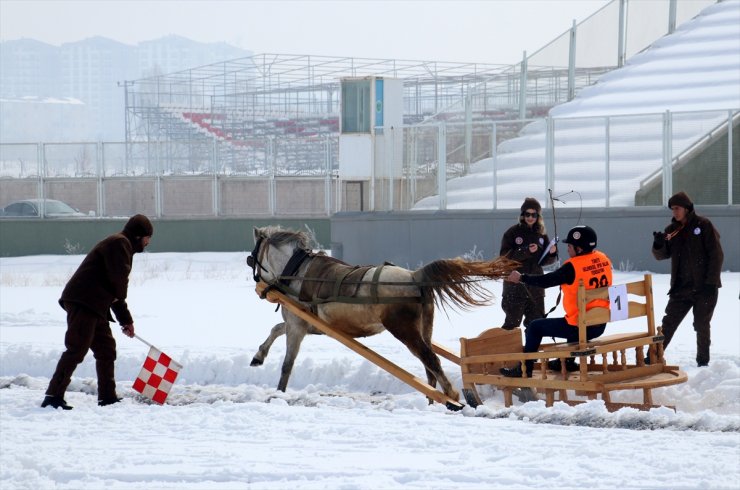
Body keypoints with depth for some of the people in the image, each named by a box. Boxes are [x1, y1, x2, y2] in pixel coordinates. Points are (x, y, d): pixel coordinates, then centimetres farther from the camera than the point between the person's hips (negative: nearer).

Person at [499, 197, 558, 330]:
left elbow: (544, 261, 11)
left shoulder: (541, 235, 7)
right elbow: (505, 256, -14)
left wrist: (552, 253, -10)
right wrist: (527, 251, -24)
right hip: (515, 286, -4)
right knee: (512, 322, -2)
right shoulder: (513, 232, -6)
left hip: (535, 287, 5)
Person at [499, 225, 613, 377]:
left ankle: (525, 368, 18)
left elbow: (545, 281, -10)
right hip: (600, 326, 7)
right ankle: (568, 361, 48)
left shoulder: (573, 267, -18)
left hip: (580, 327, -7)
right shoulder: (603, 259, 2)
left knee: (535, 327, 10)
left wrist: (521, 278, 4)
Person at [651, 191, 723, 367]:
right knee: (669, 323, 2)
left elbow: (716, 255, -8)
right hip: (681, 287, 4)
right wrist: (658, 245, -17)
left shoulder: (703, 225, -6)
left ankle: (703, 361, 15)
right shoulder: (672, 230, 8)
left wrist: (711, 282, -14)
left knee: (701, 325, 2)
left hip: (704, 287, -4)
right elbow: (661, 255, 6)